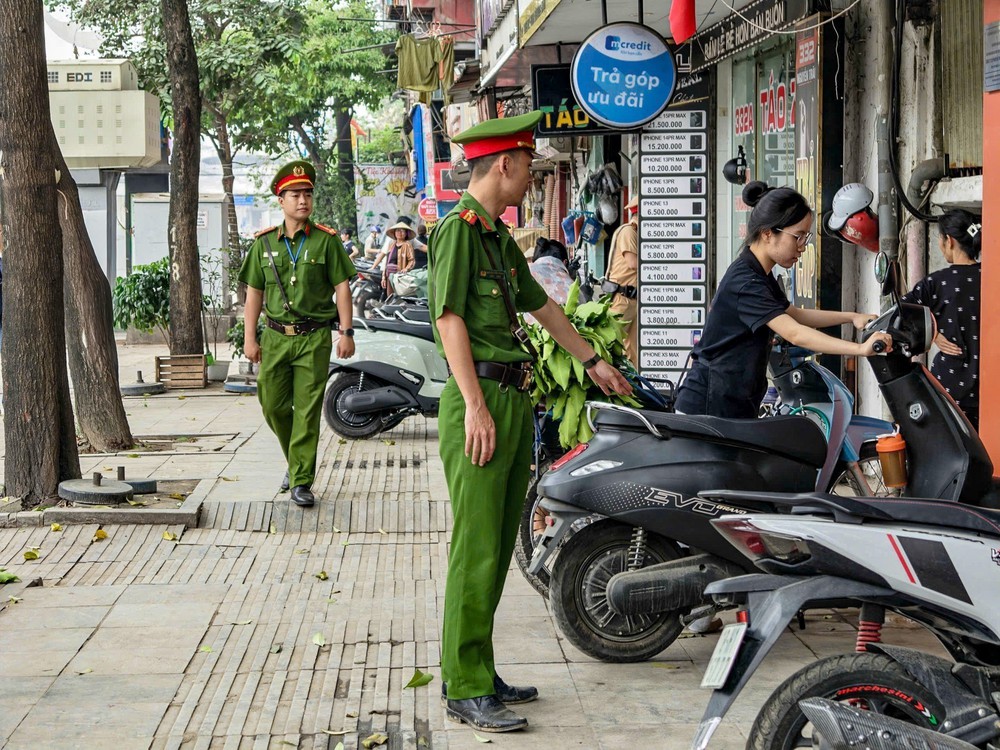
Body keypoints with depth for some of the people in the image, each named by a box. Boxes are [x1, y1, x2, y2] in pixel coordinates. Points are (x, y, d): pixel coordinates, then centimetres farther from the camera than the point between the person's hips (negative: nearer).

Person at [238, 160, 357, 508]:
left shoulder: (326, 240, 0)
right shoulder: (264, 243, 7)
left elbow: (342, 287, 1)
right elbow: (254, 293, 10)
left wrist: (347, 332, -5)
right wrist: (249, 338, 5)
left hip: (314, 339, -3)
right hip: (276, 337, 3)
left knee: (307, 411, -3)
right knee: (273, 406, 6)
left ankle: (301, 481, 4)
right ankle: (295, 460, 31)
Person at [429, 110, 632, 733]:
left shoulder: (502, 238, 19)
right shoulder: (457, 228, -9)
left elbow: (541, 305, 30)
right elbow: (450, 320, -15)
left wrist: (593, 361, 38)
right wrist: (475, 406, -20)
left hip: (516, 400, 9)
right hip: (480, 399, -9)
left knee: (499, 547, 11)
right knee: (477, 550, -7)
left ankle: (478, 675, 18)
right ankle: (465, 689, -2)